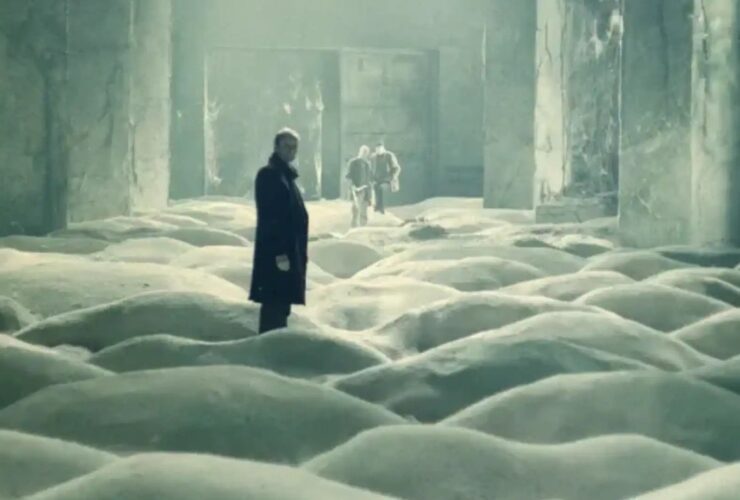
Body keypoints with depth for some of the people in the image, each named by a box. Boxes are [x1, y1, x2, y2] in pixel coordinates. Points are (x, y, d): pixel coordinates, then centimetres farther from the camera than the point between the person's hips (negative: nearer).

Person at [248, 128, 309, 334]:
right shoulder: (268, 174, -10)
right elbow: (268, 217, -18)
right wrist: (279, 251, -23)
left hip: (289, 251, 10)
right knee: (275, 305, -10)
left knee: (282, 304, 12)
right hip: (276, 252, -10)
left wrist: (300, 252, 18)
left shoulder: (287, 175, 18)